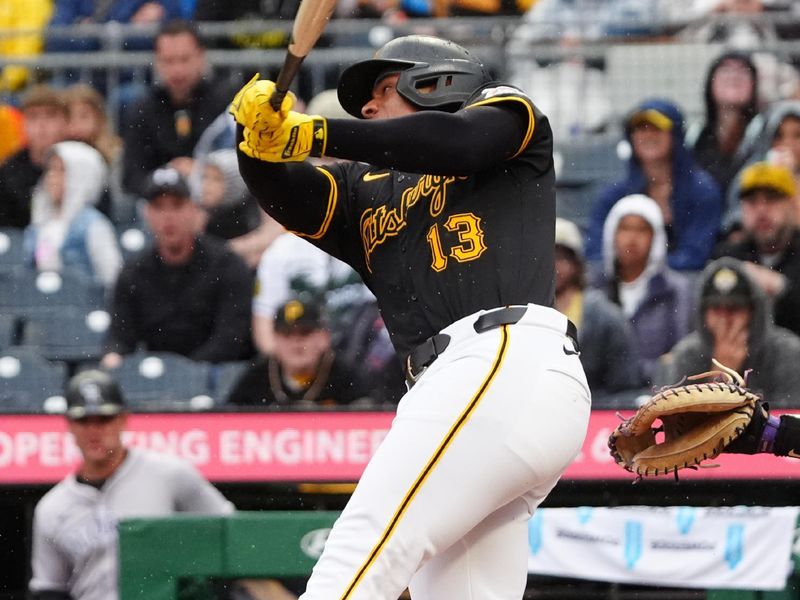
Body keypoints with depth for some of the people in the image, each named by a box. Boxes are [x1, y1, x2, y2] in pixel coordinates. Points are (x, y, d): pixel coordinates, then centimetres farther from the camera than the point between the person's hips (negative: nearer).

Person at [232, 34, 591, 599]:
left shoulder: (508, 109, 17)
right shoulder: (367, 193, 31)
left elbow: (460, 140, -5)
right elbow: (286, 197, 13)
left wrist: (314, 133, -6)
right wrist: (263, 141, -9)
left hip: (513, 360, -7)